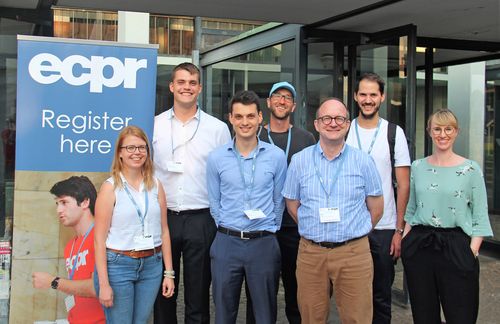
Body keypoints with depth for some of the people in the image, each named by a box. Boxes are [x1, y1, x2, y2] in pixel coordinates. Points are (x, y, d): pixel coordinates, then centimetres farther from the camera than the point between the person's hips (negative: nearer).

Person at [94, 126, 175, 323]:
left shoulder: (155, 186, 6)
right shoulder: (111, 187, -5)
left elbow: (164, 231, 9)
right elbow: (100, 239, -8)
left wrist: (169, 273, 5)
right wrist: (103, 284, -11)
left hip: (151, 265, 4)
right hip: (118, 265, -4)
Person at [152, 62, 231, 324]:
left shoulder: (218, 128, 2)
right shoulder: (154, 125, 5)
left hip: (201, 220, -1)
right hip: (162, 217, 1)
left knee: (198, 295, 8)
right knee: (163, 293, 13)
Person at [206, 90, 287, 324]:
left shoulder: (276, 156, -1)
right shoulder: (216, 158, 0)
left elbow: (279, 201, 7)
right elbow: (214, 203, 7)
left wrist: (269, 230, 7)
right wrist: (228, 231, 6)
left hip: (264, 243, 0)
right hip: (227, 243, 1)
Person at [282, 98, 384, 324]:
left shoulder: (363, 161, 1)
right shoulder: (299, 160, 3)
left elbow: (376, 208, 7)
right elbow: (292, 205, 11)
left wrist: (353, 234, 9)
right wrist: (316, 232, 9)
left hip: (354, 253, -1)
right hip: (310, 253, 1)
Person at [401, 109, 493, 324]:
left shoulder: (471, 169, -2)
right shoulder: (417, 167, 8)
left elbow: (480, 218, -3)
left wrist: (472, 252, -11)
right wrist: (404, 241, 6)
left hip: (456, 248, -3)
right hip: (419, 247, 3)